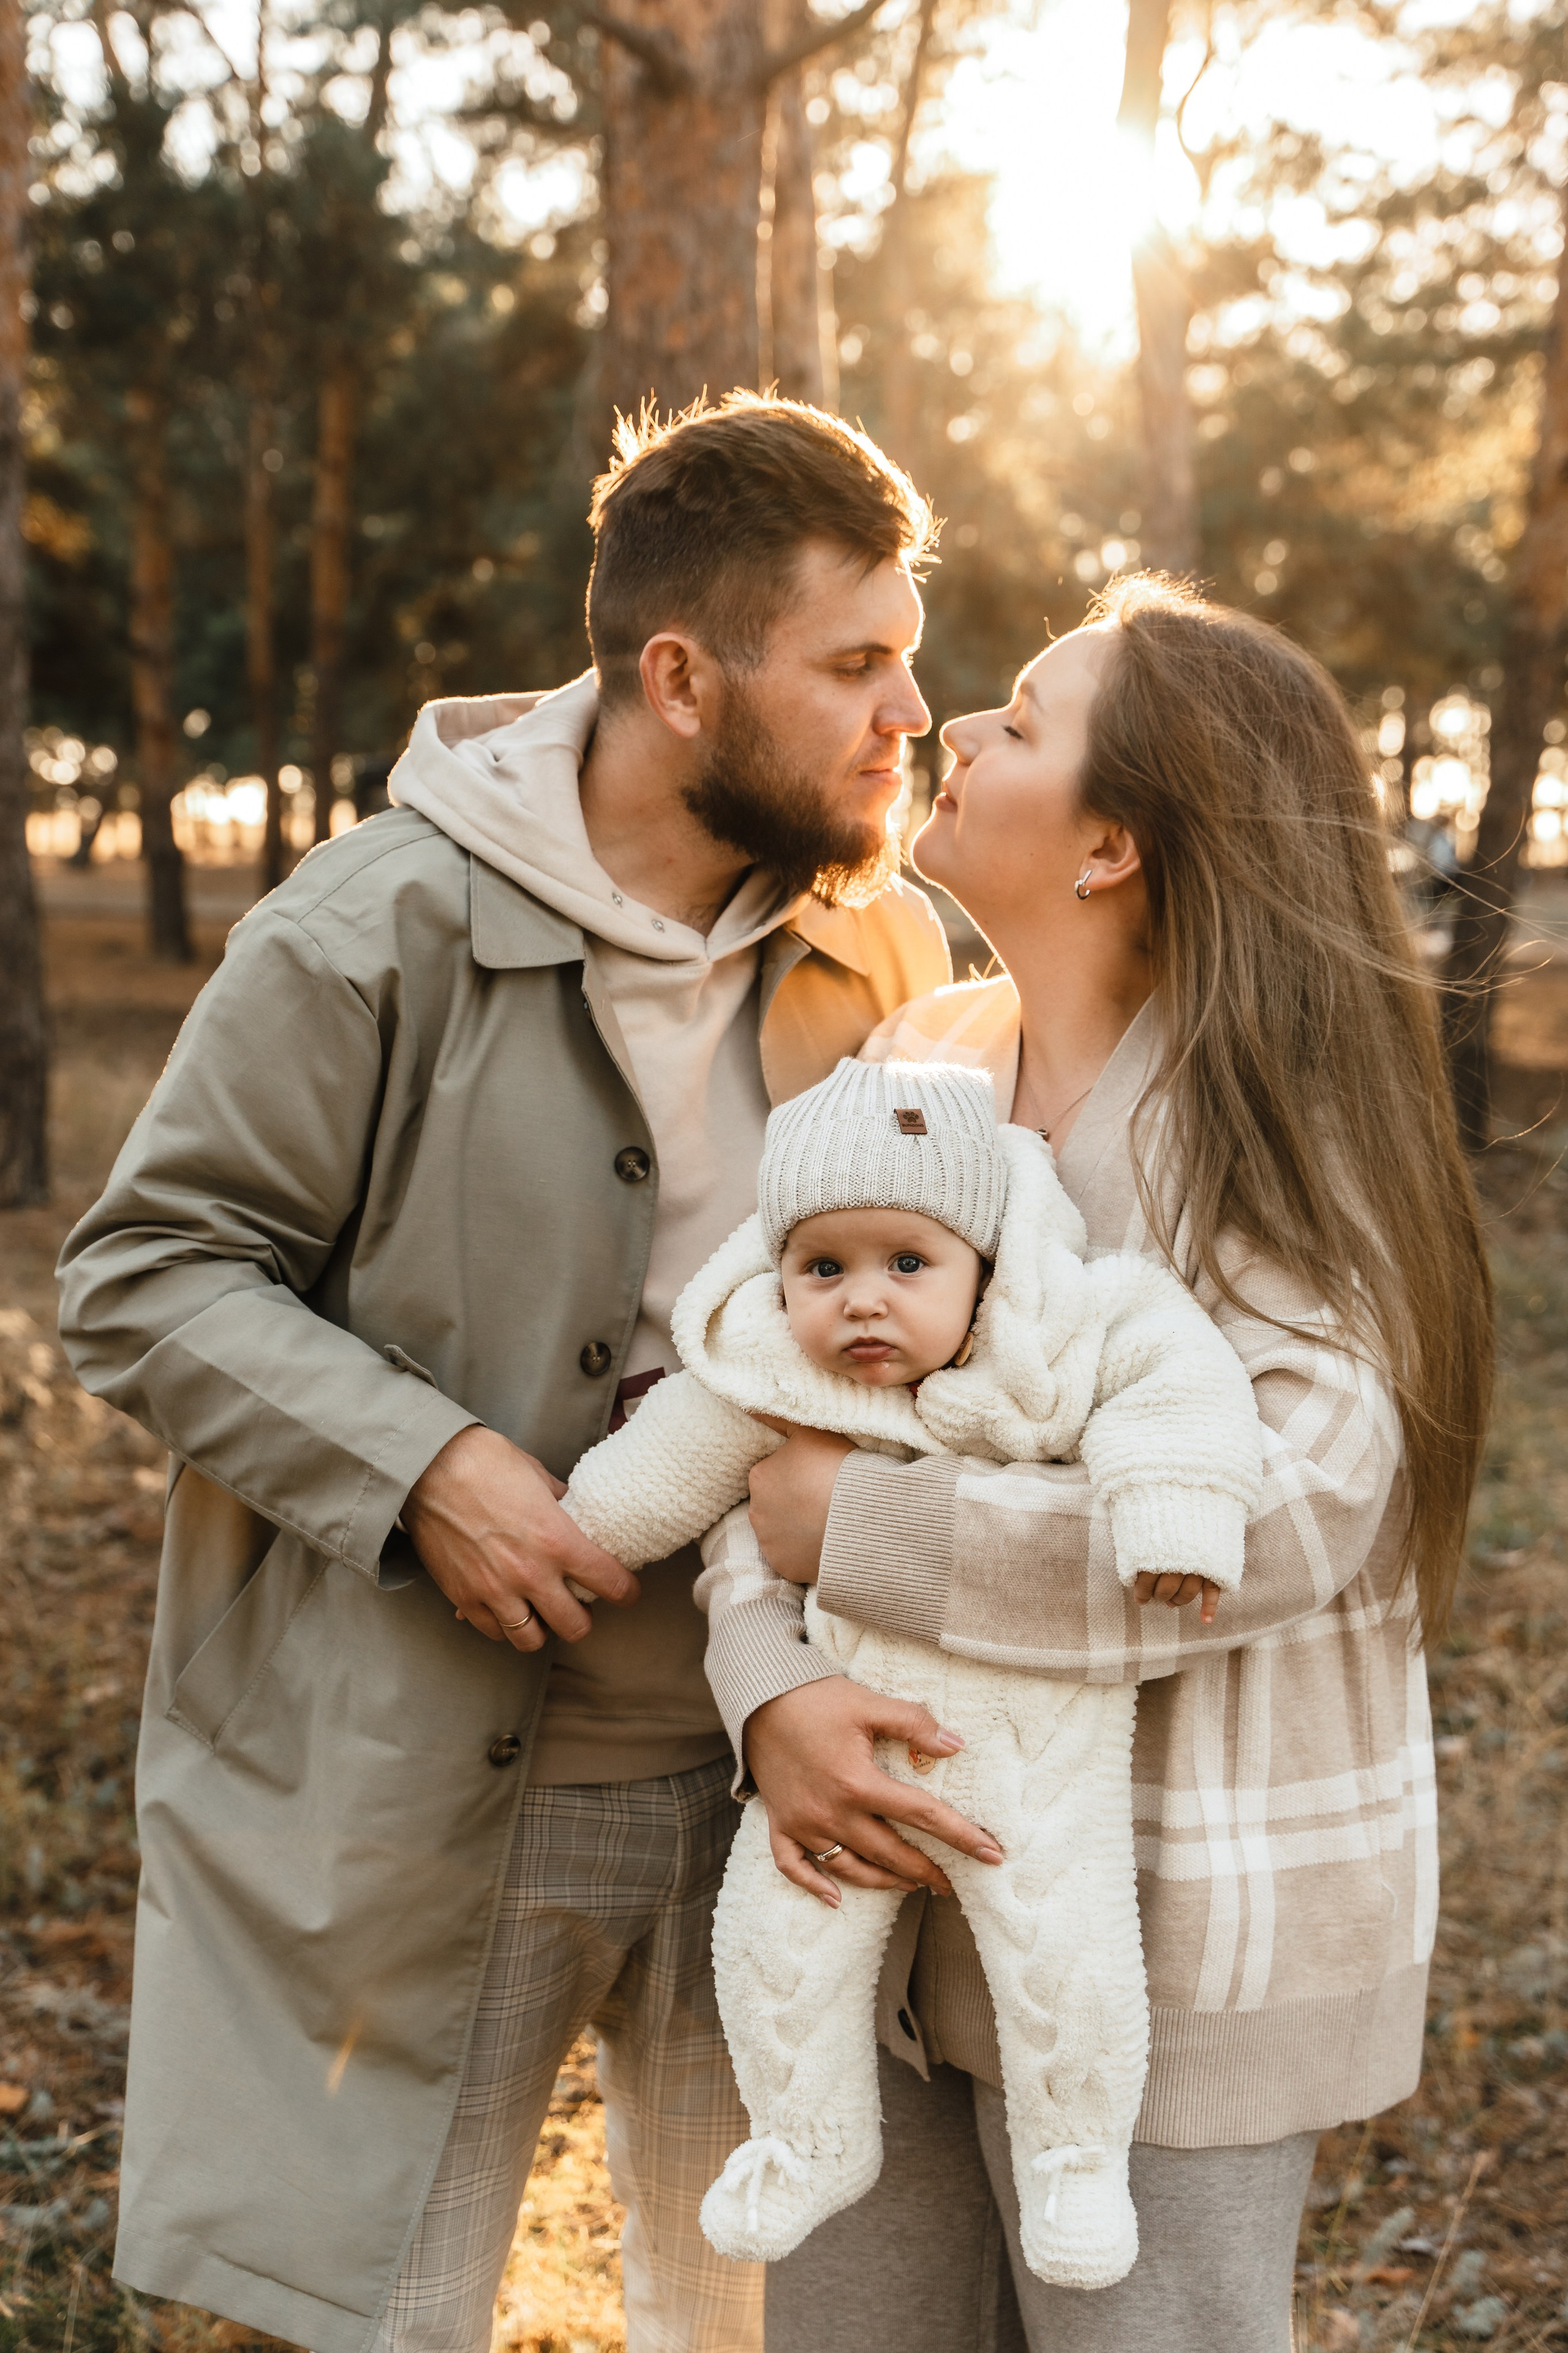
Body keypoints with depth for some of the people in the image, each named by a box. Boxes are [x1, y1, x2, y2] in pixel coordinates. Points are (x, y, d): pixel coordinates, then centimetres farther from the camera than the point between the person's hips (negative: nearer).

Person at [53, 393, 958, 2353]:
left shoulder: (886, 955, 2)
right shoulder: (386, 928, -13)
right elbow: (139, 1277, -9)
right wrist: (419, 1467, -23)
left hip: (762, 1782, 5)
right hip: (408, 1796, -4)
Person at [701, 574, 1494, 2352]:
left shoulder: (1270, 1120, -16)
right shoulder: (918, 1063, 3)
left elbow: (1295, 1503, -28)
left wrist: (859, 1529, -24)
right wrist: (772, 1686, -20)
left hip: (1165, 1920, -6)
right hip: (899, 1870, 6)